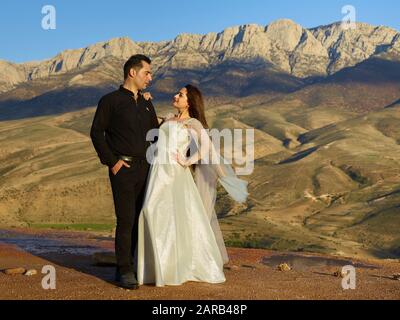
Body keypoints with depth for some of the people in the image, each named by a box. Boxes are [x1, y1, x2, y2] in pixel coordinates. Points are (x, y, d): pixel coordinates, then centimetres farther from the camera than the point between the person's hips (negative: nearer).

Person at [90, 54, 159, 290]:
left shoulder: (147, 105, 17)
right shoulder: (111, 101, -1)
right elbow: (96, 133, -3)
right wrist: (111, 161, -9)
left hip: (145, 168, 6)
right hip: (123, 169, -5)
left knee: (140, 219, 5)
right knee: (126, 220, -7)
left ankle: (135, 264, 16)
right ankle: (124, 270, 1)